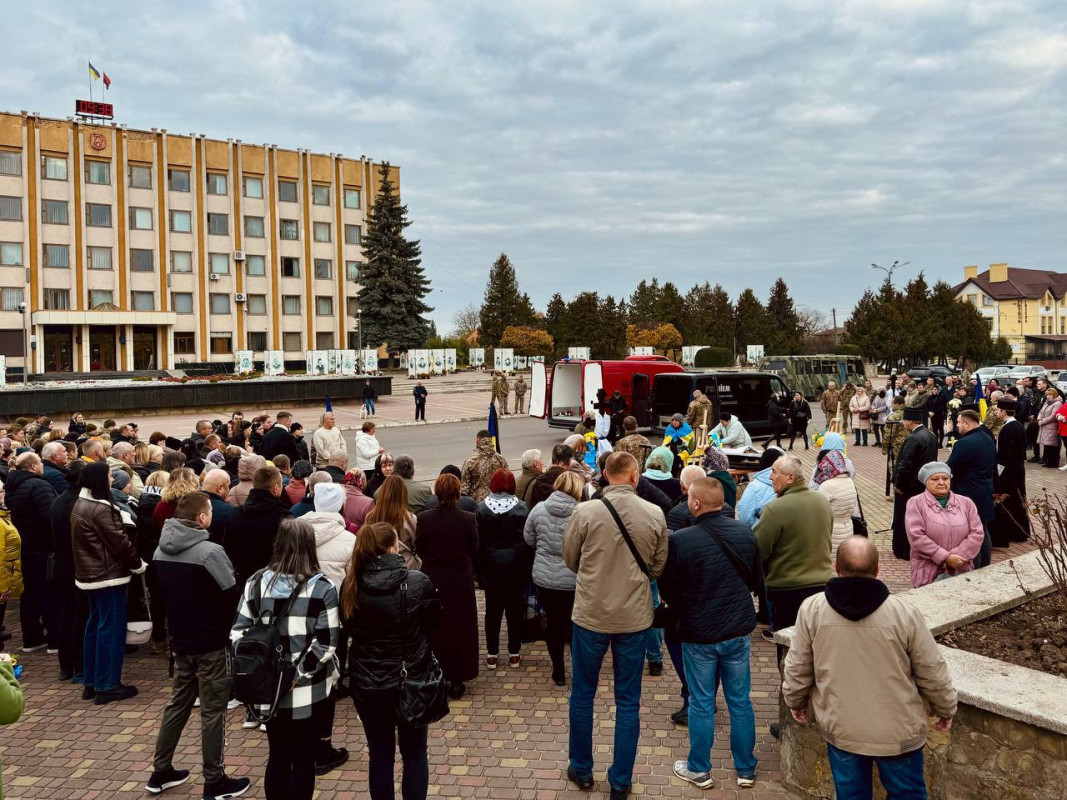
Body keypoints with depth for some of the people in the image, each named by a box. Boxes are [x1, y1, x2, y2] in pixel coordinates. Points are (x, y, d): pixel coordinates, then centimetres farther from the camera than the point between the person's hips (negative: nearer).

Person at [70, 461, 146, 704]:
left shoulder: (80, 505, 10)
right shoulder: (101, 508, -21)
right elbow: (119, 542, -19)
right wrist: (138, 565, -7)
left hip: (90, 573, 10)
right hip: (108, 574, -10)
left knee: (95, 624, 16)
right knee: (111, 627, -2)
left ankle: (92, 682, 23)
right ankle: (107, 686, 3)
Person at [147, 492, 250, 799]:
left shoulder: (161, 550, 2)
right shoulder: (210, 551, -23)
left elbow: (159, 592, 13)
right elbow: (232, 596, -17)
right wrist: (227, 627, 2)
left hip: (179, 639, 7)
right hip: (210, 642, -7)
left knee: (179, 701, 20)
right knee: (213, 709, 3)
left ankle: (161, 771, 28)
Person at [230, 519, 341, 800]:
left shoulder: (256, 582, 0)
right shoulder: (322, 587, -11)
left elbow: (238, 632, 1)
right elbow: (325, 643, -16)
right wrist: (297, 675, -9)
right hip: (309, 691, -3)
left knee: (277, 757, 18)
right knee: (304, 759, 10)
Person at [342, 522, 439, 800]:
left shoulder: (351, 585, -12)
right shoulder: (418, 582, -18)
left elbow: (347, 629, 4)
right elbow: (434, 620, 0)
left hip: (367, 683, 2)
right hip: (412, 680, -2)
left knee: (380, 755, 15)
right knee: (415, 754, 16)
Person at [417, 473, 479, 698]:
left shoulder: (423, 518, -12)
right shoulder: (468, 519, -14)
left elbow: (419, 550, -1)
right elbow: (475, 550, -3)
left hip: (432, 580, 1)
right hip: (461, 580, -1)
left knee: (435, 629, 14)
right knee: (460, 629, 12)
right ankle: (457, 681, 19)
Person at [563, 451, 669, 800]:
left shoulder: (584, 512, -13)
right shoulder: (655, 515, -9)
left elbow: (570, 559, 1)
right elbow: (657, 567, 2)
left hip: (590, 615, -1)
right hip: (635, 617, 1)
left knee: (582, 695, 17)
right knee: (628, 701, 13)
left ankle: (581, 770, 31)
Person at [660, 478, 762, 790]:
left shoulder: (680, 540, -21)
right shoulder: (745, 533, -7)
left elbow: (668, 591, -8)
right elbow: (757, 581, 6)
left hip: (698, 635, -3)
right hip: (739, 631, 4)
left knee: (701, 703, 11)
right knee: (740, 702, 15)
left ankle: (699, 770, 26)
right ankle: (746, 770, 28)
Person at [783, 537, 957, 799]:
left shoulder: (812, 609, -13)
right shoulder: (905, 613, -16)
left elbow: (798, 668, -3)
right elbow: (932, 673, -5)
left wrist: (795, 701, 16)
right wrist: (946, 709, 13)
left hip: (841, 729, 1)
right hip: (898, 731, -1)